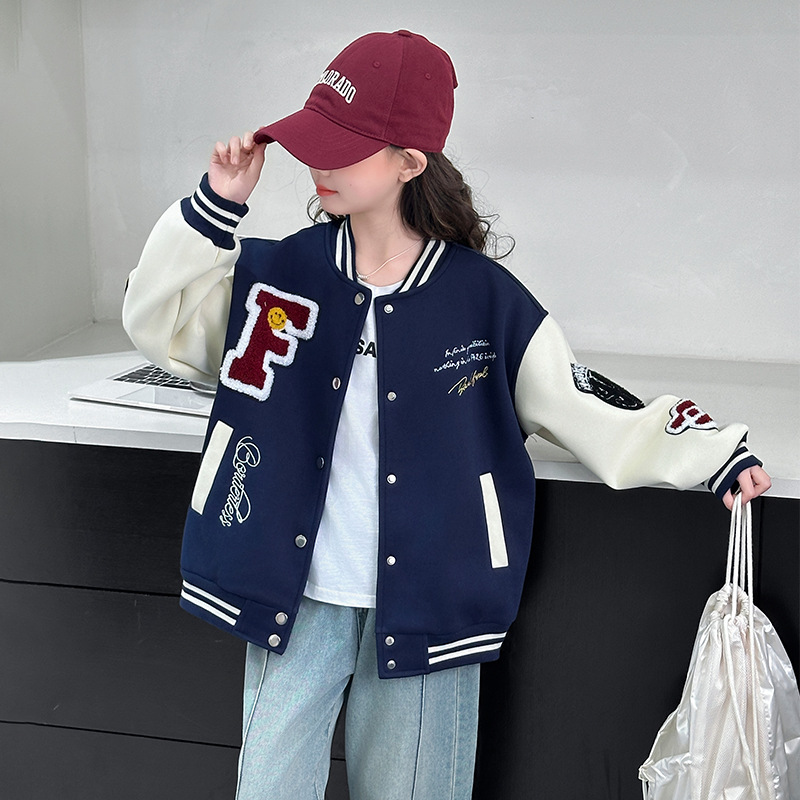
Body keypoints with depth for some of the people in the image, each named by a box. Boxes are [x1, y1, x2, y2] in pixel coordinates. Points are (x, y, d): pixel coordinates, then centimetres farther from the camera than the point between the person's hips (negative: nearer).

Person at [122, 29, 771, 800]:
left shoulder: (485, 298, -7)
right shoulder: (280, 272, -1)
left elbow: (582, 405, -2)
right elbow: (157, 323, 1)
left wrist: (718, 454, -8)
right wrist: (213, 206, -11)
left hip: (422, 605, -1)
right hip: (297, 596, 2)